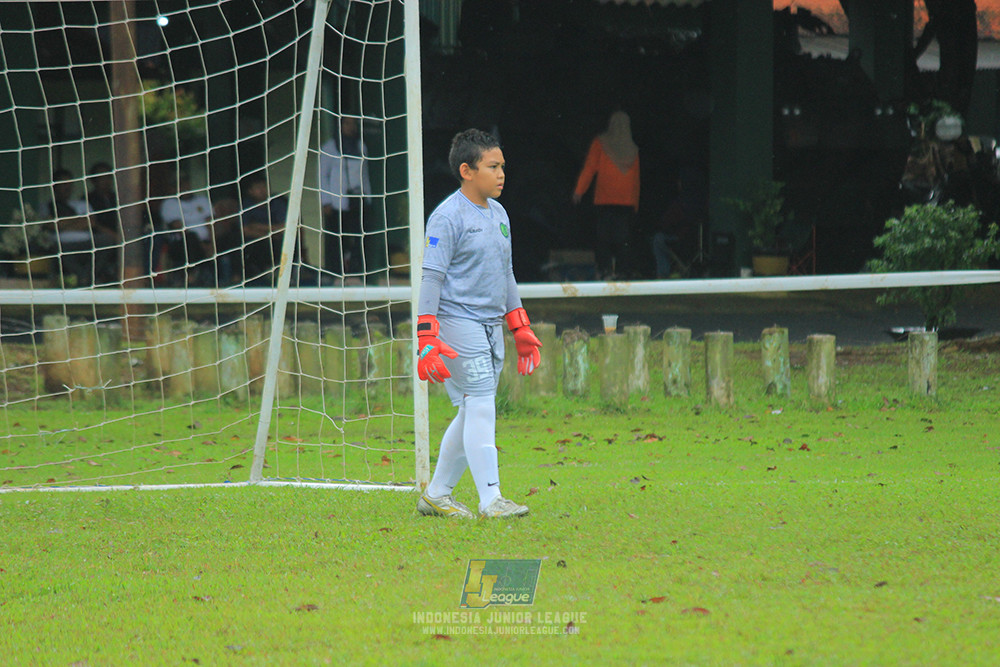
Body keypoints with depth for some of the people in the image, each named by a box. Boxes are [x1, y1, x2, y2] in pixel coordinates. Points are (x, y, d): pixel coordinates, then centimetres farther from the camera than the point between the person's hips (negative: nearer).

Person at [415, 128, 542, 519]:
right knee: (481, 407, -11)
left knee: (473, 414, 9)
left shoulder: (498, 214, 14)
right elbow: (432, 278, -14)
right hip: (459, 322, -8)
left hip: (491, 325, 8)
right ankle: (490, 500, -11)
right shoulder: (448, 217, -11)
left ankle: (436, 495, 18)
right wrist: (427, 340, -20)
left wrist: (520, 328, 22)